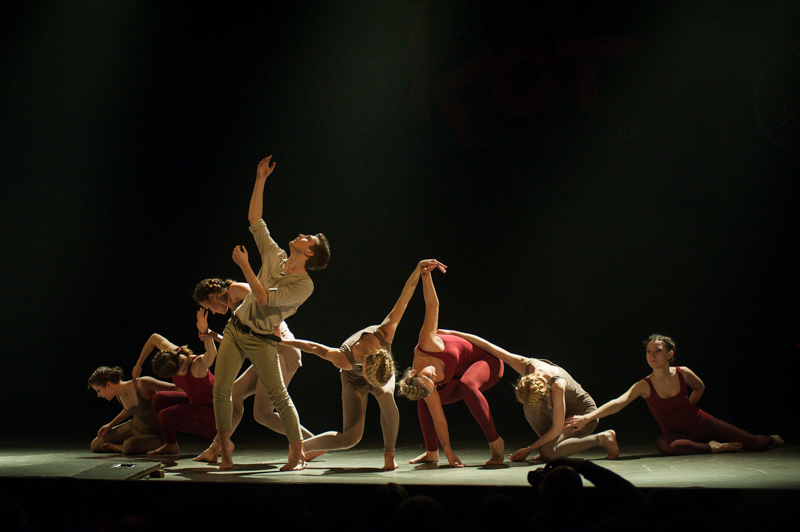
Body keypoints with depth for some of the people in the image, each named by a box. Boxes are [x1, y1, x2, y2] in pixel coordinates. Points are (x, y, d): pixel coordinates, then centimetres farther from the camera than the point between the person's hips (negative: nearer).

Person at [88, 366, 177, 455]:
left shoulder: (142, 384, -30)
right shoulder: (119, 396, -6)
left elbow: (174, 388, -26)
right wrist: (111, 425, 14)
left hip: (156, 434, -7)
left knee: (129, 446, -37)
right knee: (95, 445, 5)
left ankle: (116, 448, -3)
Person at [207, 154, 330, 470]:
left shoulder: (304, 285, -16)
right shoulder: (275, 257, 4)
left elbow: (264, 298, -25)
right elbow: (255, 220, 9)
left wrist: (244, 266, -23)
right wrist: (260, 180, 4)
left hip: (261, 341, -6)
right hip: (235, 329, 6)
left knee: (279, 396, -12)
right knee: (221, 390, -1)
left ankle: (297, 454, -3)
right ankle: (225, 445, 14)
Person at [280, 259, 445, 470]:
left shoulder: (385, 333, -42)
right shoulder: (344, 360, -44)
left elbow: (403, 299, -38)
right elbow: (313, 347, -28)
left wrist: (419, 269, -45)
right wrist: (282, 342, -16)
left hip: (384, 375, 2)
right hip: (353, 381, -2)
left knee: (386, 395, -36)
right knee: (351, 437, -13)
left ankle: (389, 453, -19)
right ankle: (302, 446, 14)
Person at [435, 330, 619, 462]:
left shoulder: (557, 385, -37)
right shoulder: (526, 366, -22)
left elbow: (557, 429, -28)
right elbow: (487, 346, -16)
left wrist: (528, 450, -21)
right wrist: (453, 333, -14)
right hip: (564, 410, 7)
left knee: (548, 452, -27)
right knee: (531, 406, -22)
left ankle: (603, 438, -10)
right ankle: (551, 446, -2)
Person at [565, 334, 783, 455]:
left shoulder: (683, 373, -11)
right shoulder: (644, 386, -17)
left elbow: (700, 387, 13)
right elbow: (618, 403, -31)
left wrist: (687, 407, 5)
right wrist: (588, 417, -44)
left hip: (700, 422, 1)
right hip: (676, 433, -1)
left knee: (754, 443, -2)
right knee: (663, 445, -39)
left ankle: (770, 439, 37)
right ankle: (711, 447, -21)